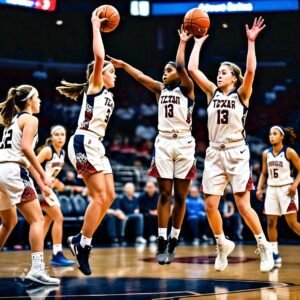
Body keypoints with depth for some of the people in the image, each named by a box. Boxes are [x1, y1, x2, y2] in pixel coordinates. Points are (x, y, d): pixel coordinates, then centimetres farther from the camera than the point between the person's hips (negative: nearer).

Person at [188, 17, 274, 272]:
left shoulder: (241, 95, -1)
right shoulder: (213, 93, 8)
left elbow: (251, 71, -19)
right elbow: (192, 69, 2)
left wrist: (251, 42, -20)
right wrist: (198, 43, 8)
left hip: (237, 153, -4)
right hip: (215, 153, 4)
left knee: (243, 206, -8)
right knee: (210, 205, -1)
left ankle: (264, 246, 9)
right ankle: (222, 245, 21)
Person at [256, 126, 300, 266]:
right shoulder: (266, 153, 6)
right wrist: (259, 188, 2)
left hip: (286, 189, -5)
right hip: (271, 189, 5)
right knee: (271, 222, 1)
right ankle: (275, 254, 7)